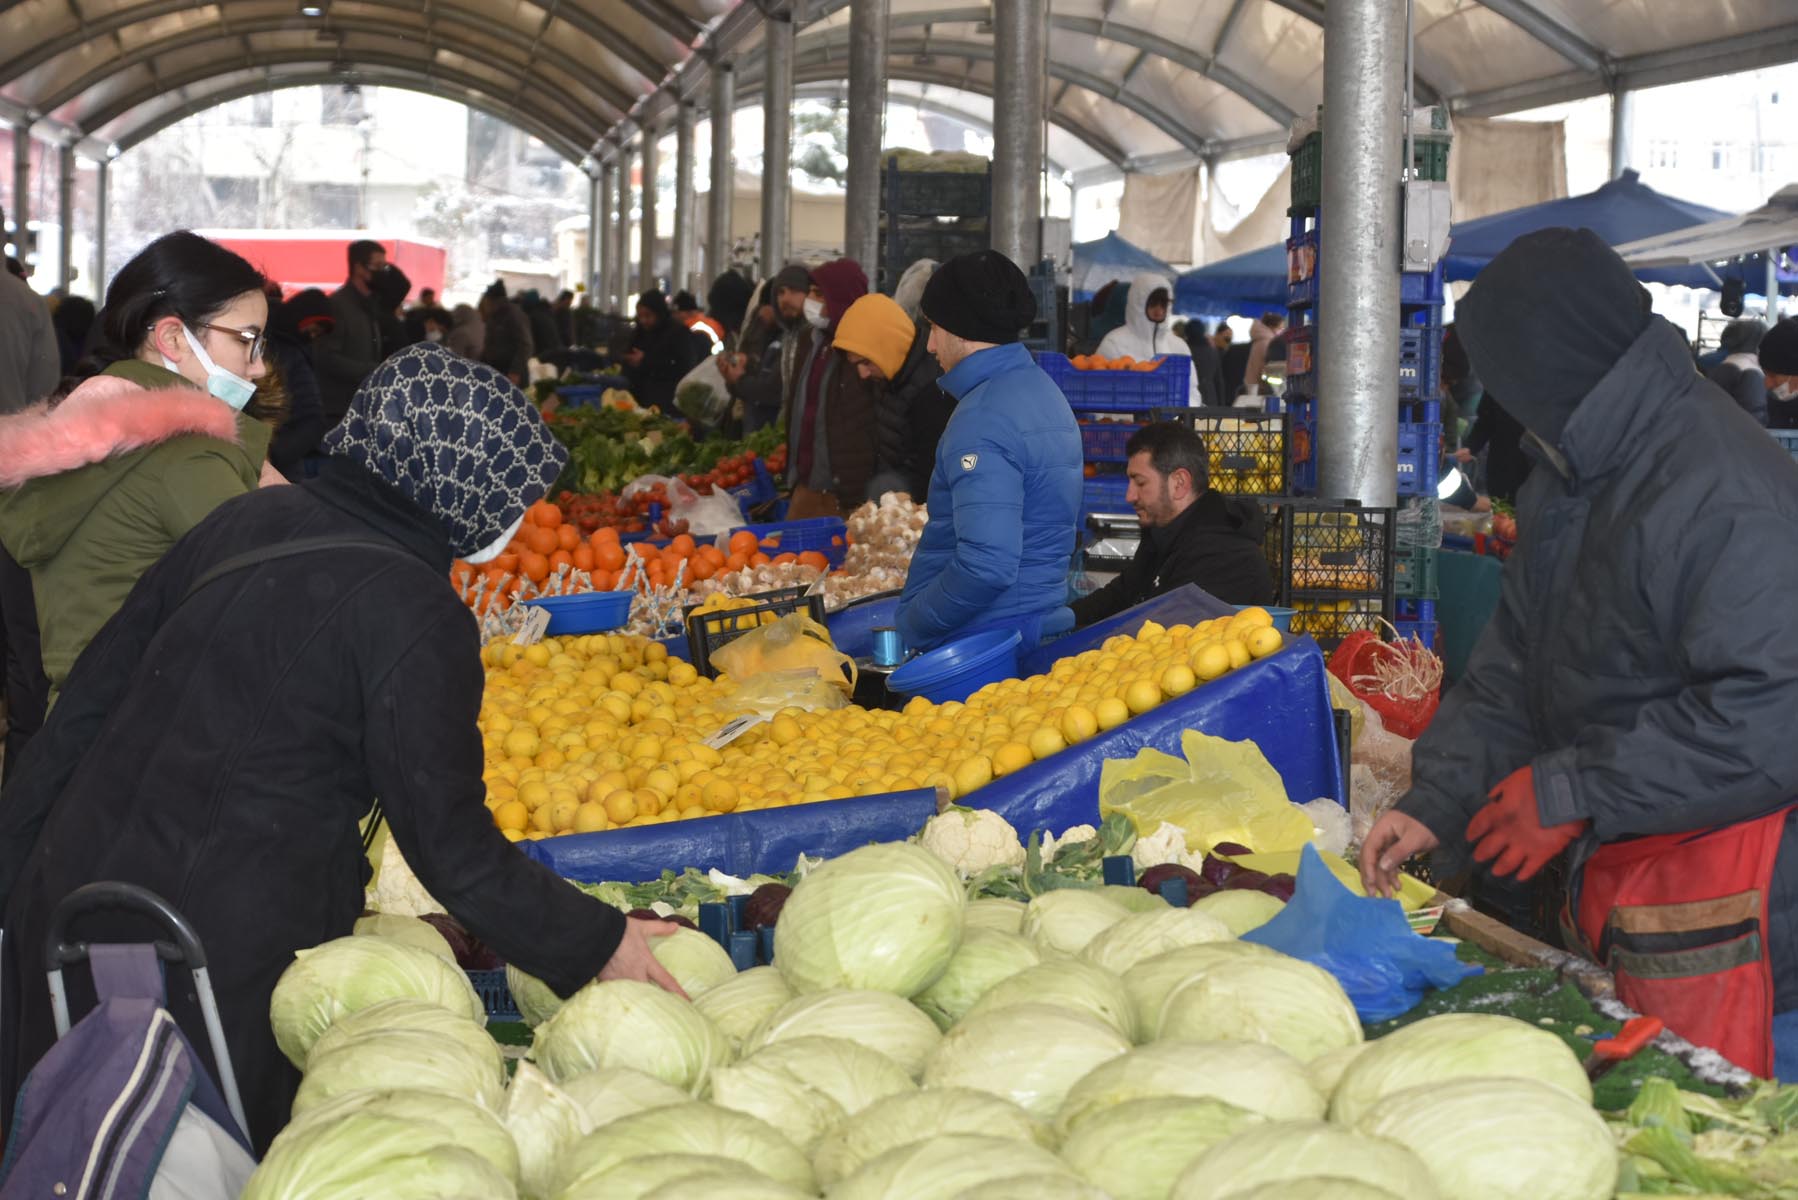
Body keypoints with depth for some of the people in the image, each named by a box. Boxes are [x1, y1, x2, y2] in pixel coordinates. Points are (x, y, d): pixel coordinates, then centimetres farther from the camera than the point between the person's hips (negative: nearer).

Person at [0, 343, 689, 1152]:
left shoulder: (250, 519, 4)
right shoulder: (413, 619, -17)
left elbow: (93, 691, 9)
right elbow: (453, 852, -14)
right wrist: (598, 943, -3)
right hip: (214, 957, -7)